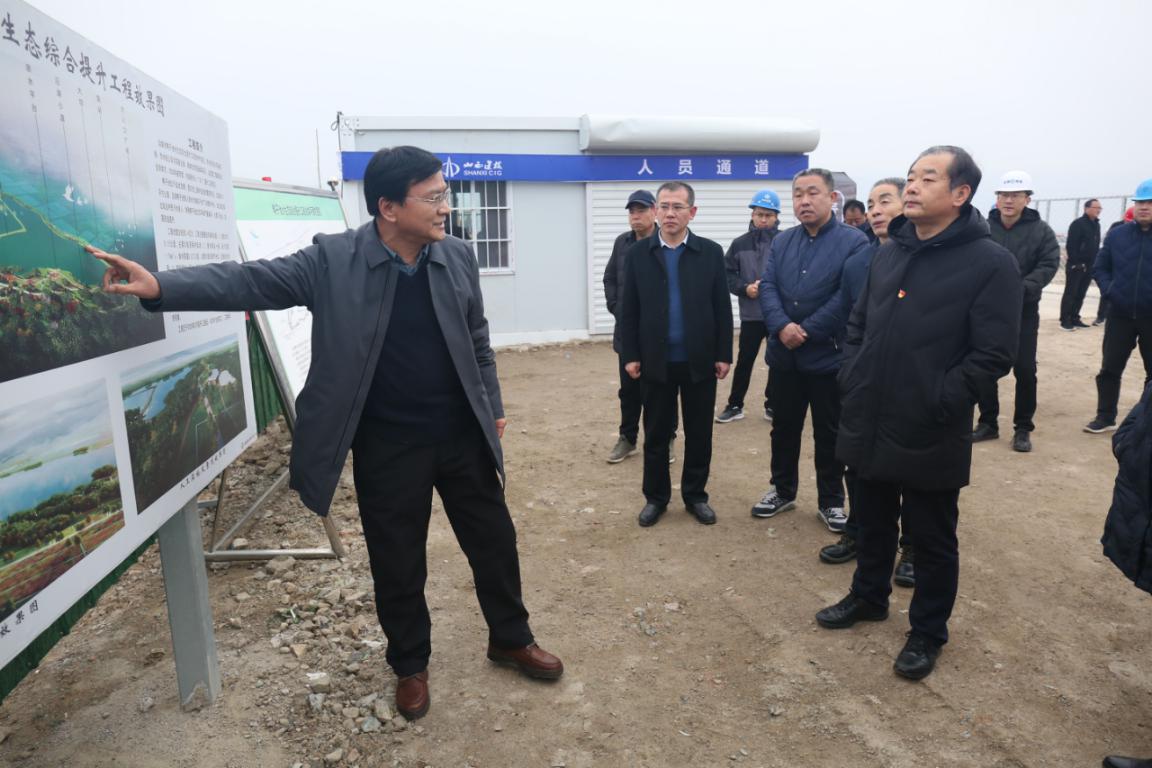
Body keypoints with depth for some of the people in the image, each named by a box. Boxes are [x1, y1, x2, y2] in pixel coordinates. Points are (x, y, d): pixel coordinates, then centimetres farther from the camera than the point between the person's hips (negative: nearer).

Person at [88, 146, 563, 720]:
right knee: (397, 561, 12)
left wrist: (492, 407, 9)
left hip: (461, 435, 3)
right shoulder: (332, 259, -10)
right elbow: (255, 280, -14)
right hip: (387, 444, -2)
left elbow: (477, 342, 7)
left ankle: (510, 639, 39)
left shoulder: (457, 257, -1)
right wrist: (162, 286, -27)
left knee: (494, 541, 14)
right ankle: (410, 665, 37)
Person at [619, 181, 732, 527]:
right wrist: (631, 355, -3)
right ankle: (655, 496, 24)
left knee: (699, 434, 10)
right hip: (657, 361, 0)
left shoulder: (711, 252, 1)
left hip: (700, 361, 0)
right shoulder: (638, 253, 2)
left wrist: (724, 354, -3)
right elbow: (629, 309, 2)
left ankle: (695, 495, 25)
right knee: (656, 433, 9)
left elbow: (722, 307, 1)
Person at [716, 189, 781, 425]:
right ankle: (735, 405, 19)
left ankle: (772, 405, 24)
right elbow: (727, 275, 3)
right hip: (750, 314, 1)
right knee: (744, 361, 9)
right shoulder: (740, 244, 2)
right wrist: (745, 288, -11)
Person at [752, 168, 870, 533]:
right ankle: (783, 490, 32)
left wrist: (806, 332, -17)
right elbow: (767, 287, -2)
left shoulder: (854, 241, -8)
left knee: (829, 433, 9)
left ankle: (831, 500, 25)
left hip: (829, 356, -4)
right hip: (783, 355, 4)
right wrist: (782, 327, -19)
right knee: (784, 427, 16)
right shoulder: (782, 241, 8)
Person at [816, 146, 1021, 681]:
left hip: (929, 435, -5)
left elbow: (994, 355, -16)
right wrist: (851, 378, 4)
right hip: (869, 424, 6)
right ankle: (868, 597, 44)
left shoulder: (991, 264, -13)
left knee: (931, 540, 12)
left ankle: (927, 632, 32)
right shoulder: (890, 252, 7)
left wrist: (935, 403, -17)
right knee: (872, 523, 22)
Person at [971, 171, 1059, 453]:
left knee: (1025, 370, 2)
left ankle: (1023, 428, 16)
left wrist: (1020, 289, -25)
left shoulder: (1041, 231, -4)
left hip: (1024, 311, -1)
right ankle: (988, 423, 22)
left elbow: (1048, 265, -10)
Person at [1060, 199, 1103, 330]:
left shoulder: (1096, 225, 14)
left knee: (1080, 294, 10)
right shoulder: (1077, 224, -10)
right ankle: (1065, 321, -2)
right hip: (1076, 266, -7)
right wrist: (1076, 262, -18)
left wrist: (1095, 263, 10)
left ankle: (1074, 319, 17)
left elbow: (1096, 246, 18)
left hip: (1089, 266, 7)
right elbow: (1070, 245, -15)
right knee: (1070, 294, -4)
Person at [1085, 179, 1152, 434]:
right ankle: (1105, 417, 16)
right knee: (1110, 369, 5)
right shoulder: (1117, 234, 1)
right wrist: (1108, 290, -7)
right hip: (1120, 315, 1)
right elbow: (1100, 268, 9)